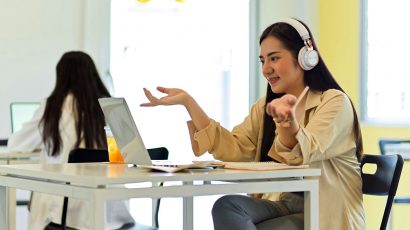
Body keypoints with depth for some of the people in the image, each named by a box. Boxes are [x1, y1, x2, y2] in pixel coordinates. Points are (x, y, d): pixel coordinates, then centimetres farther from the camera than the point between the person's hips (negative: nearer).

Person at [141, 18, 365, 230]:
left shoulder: (334, 101, -4)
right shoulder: (264, 107, 16)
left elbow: (302, 155, -21)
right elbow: (233, 149, 1)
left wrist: (288, 121, -44)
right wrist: (187, 101, -5)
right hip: (281, 205, 6)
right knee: (226, 207, -26)